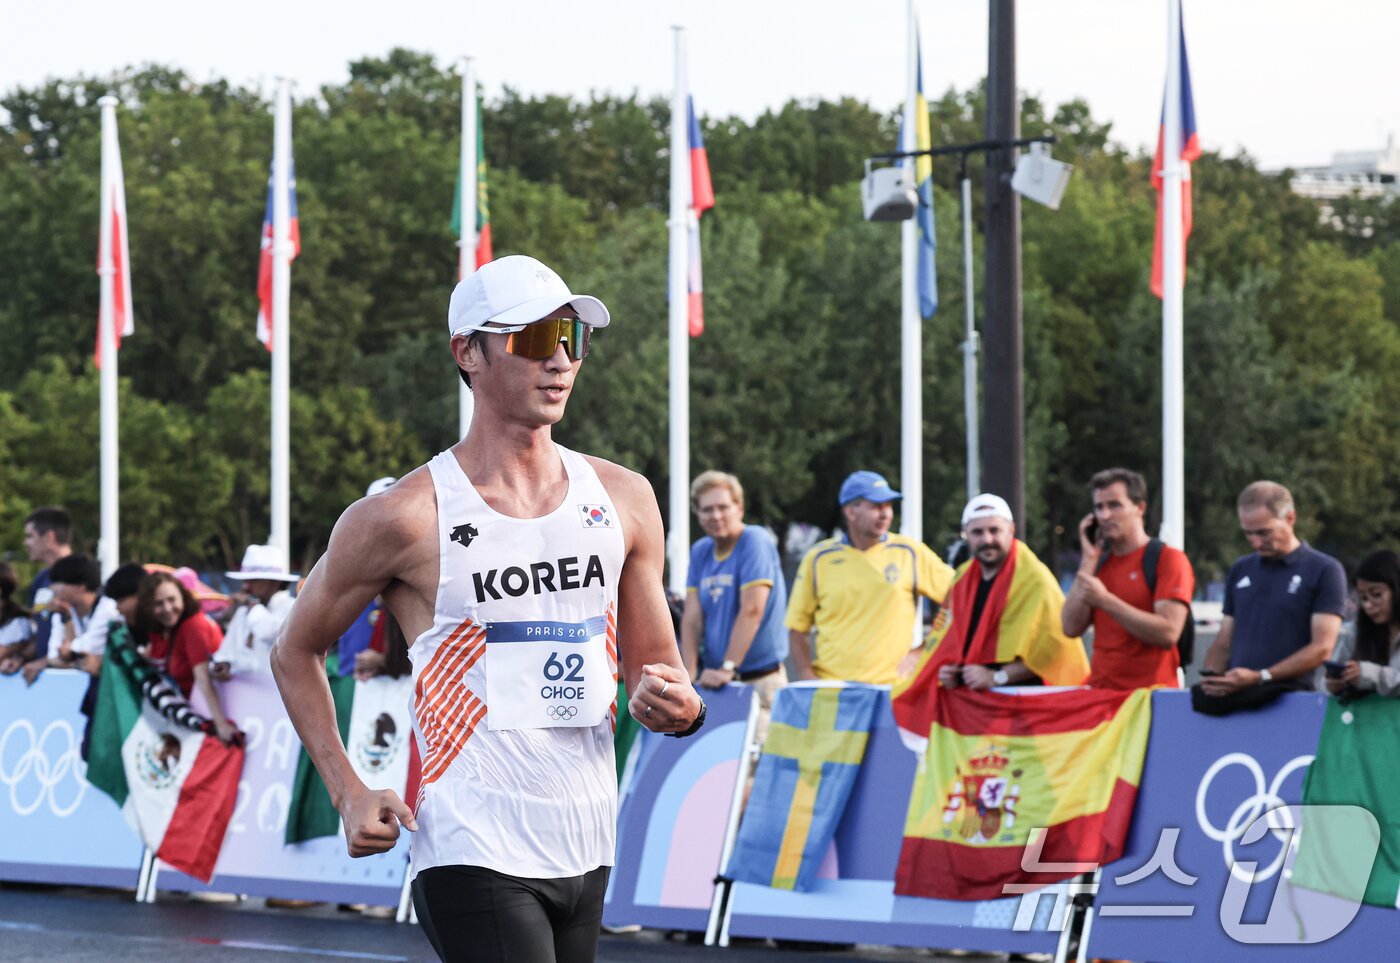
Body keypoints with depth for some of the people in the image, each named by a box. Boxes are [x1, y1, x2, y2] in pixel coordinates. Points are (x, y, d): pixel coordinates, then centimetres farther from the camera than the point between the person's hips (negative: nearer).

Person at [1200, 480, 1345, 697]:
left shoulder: (1324, 571, 3)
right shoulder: (1240, 570, 19)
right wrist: (1211, 675, -2)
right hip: (1233, 698, 4)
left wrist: (1260, 678, -14)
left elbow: (1322, 648, -5)